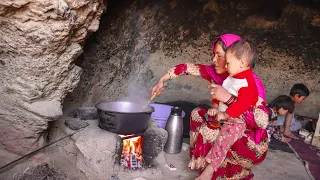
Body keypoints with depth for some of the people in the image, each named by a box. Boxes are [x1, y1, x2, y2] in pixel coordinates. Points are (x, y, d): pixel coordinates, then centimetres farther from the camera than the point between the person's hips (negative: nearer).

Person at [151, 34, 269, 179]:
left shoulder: (252, 83, -25)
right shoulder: (218, 73, -6)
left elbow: (262, 121, -38)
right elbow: (189, 68, 0)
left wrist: (228, 98, -42)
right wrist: (162, 80, -1)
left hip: (251, 144, -7)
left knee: (207, 131, -24)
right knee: (197, 114, 3)